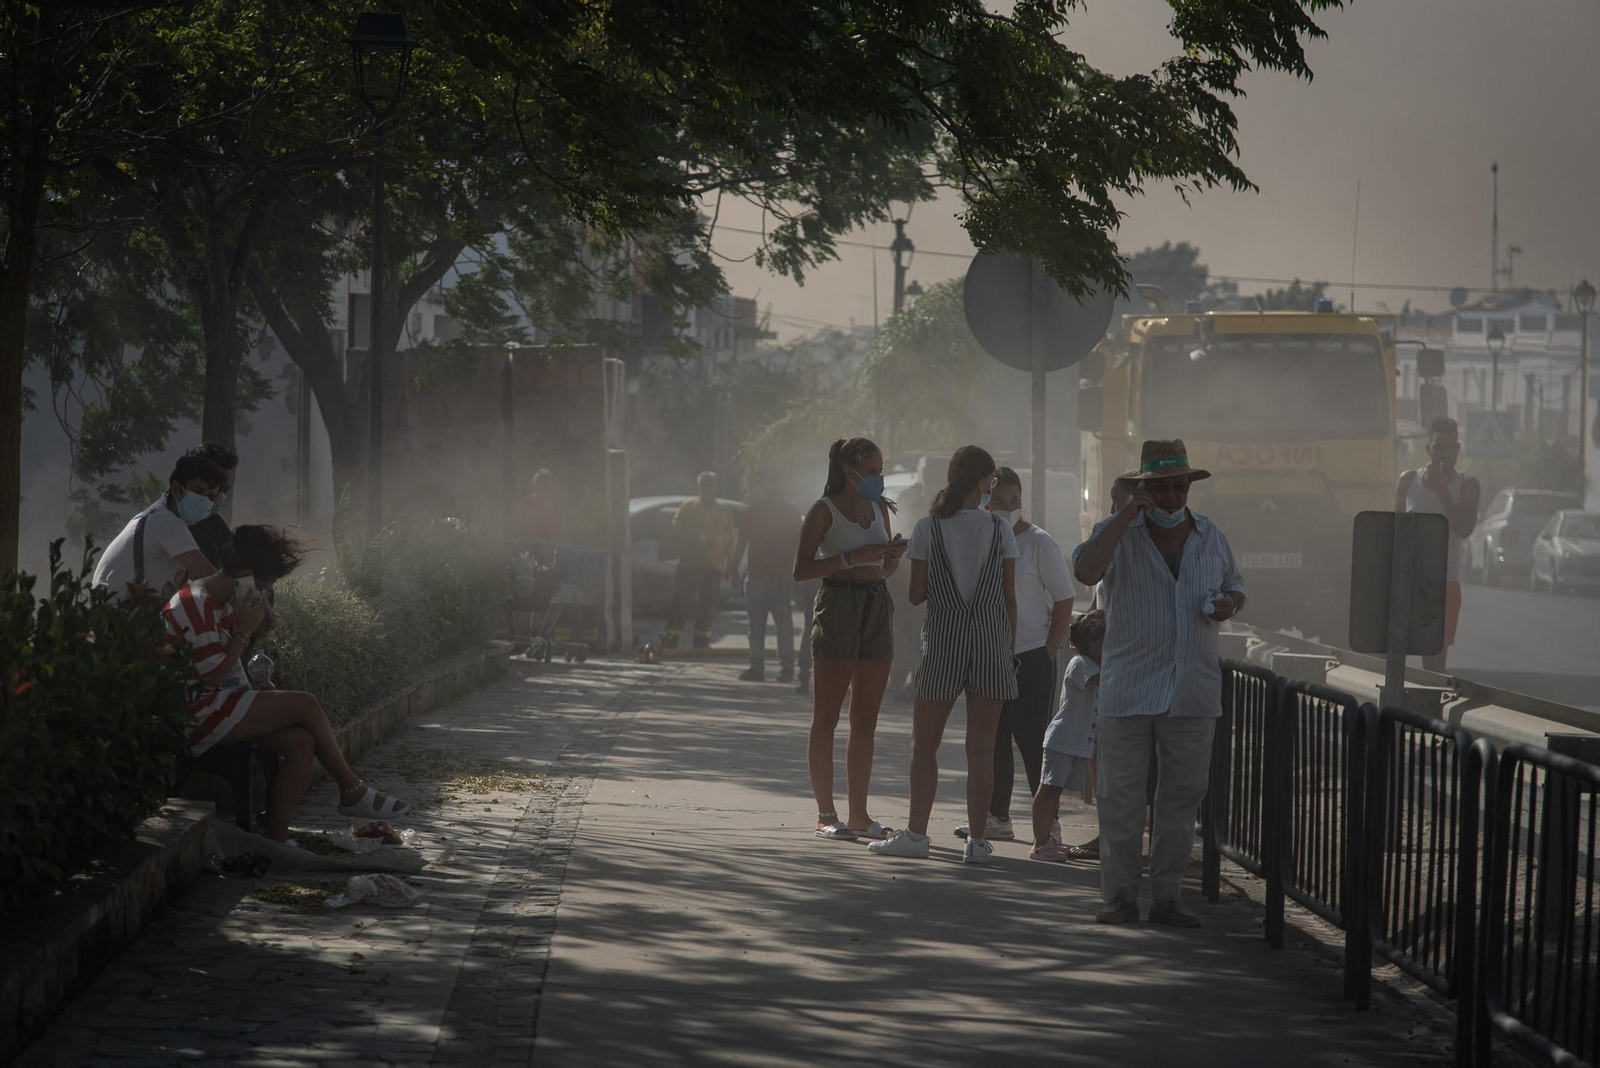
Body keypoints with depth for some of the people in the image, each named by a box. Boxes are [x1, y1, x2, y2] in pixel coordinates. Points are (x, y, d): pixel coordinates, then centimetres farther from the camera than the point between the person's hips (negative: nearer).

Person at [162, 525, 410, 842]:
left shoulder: (220, 602, 14)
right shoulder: (197, 604, -18)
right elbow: (213, 675, -20)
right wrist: (243, 632, -11)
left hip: (218, 706, 11)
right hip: (198, 712, -11)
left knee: (301, 742, -9)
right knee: (305, 705, -14)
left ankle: (276, 839, -12)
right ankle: (352, 791, 2)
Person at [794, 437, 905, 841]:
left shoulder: (880, 509, 15)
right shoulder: (825, 511, -3)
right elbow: (801, 569, -9)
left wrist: (894, 556, 2)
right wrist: (852, 557, -18)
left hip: (877, 606, 6)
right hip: (838, 606, -6)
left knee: (866, 718, 6)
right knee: (826, 716, -3)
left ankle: (859, 813, 9)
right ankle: (825, 814, -3)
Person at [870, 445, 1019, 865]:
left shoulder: (928, 528, -4)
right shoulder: (1000, 530, -1)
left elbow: (916, 594, -2)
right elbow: (1010, 598, 1)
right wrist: (1010, 647, 10)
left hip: (944, 637, -1)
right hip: (992, 639, 1)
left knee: (924, 744, 9)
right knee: (981, 747, 4)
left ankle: (916, 834, 8)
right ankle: (977, 839, 3)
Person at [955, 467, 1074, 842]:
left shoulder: (1039, 543, -5)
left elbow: (1064, 599, -5)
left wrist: (1051, 648, -12)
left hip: (1031, 657, -6)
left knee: (1032, 740, -9)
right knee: (993, 740, 9)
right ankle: (997, 817, 17)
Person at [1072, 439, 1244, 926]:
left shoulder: (1211, 536, 11)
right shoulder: (1117, 533, -1)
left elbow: (1234, 586, 25)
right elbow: (1086, 571, -21)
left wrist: (1230, 603, 0)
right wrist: (1129, 512, -19)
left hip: (1193, 692, 3)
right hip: (1128, 692, -3)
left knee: (1181, 798, 5)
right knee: (1121, 797, -1)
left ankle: (1167, 896, 12)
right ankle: (1120, 895, 7)